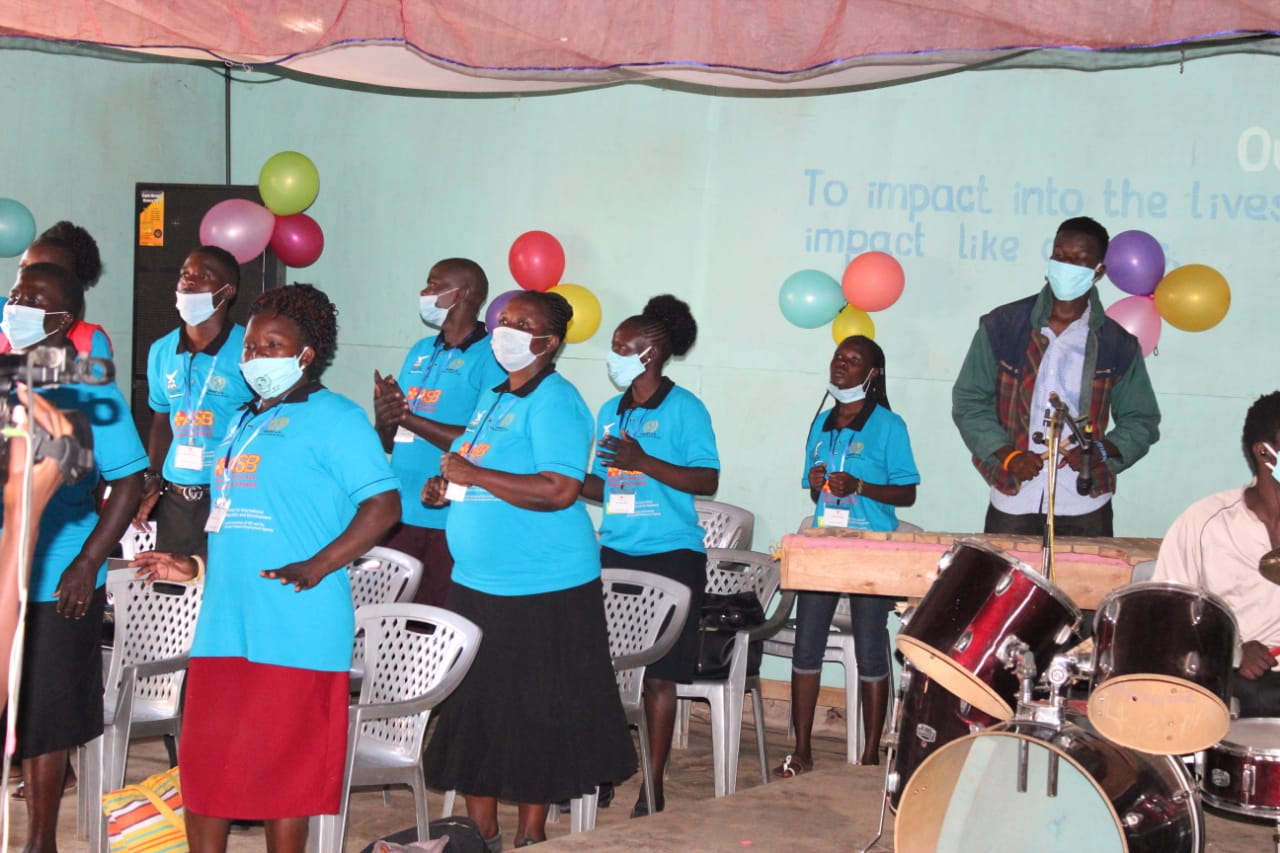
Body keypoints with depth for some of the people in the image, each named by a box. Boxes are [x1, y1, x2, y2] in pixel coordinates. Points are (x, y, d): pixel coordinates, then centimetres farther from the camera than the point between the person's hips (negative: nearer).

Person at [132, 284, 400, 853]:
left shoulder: (333, 417, -5)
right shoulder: (246, 422, 20)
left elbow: (384, 503, -13)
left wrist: (316, 567, -21)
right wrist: (194, 567, 16)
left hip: (294, 630, -8)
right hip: (224, 625, 8)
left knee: (281, 772, -1)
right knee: (203, 764, 8)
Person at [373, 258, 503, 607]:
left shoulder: (490, 356, -7)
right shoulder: (421, 352, 15)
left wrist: (407, 417, -15)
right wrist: (384, 420, -6)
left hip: (453, 522, -7)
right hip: (401, 515, 7)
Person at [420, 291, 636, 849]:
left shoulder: (554, 402, -14)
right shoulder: (493, 398, 15)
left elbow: (559, 490, -25)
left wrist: (473, 475, -22)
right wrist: (446, 488, 7)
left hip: (541, 590, -9)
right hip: (477, 582, 9)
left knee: (534, 717, 1)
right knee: (473, 709, 12)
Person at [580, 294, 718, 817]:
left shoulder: (684, 409, -6)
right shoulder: (610, 412, 13)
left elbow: (708, 480, -13)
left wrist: (644, 461, -21)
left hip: (670, 556, -6)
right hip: (616, 552, 6)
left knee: (658, 674, -1)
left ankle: (654, 787, 6)